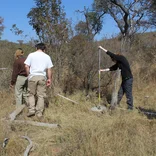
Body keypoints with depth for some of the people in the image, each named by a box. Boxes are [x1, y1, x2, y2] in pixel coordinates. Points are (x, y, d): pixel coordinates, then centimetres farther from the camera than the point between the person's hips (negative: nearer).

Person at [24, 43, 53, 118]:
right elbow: (49, 69, 4)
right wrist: (49, 79, 9)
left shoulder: (31, 55, 4)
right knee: (41, 95, 5)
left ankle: (31, 110, 2)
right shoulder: (47, 56, 7)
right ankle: (39, 113, 6)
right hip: (42, 77, 1)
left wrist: (29, 75, 8)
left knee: (31, 94, 12)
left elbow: (26, 66, -3)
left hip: (33, 76, -1)